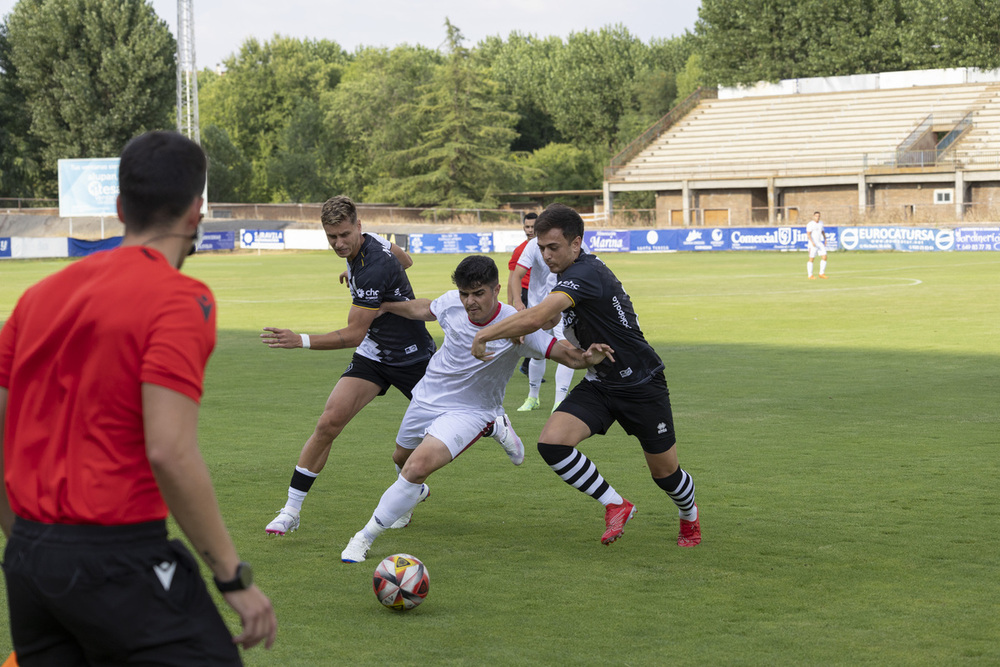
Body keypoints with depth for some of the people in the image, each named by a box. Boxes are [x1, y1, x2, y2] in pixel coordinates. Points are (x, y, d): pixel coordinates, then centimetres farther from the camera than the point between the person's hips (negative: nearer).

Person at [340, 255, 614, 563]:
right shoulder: (451, 303, -15)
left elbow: (568, 355, -31)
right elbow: (421, 309, 9)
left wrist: (588, 357, -53)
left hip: (470, 410, -5)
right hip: (427, 396, 6)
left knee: (418, 465, -27)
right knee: (402, 458, 26)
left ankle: (365, 537, -13)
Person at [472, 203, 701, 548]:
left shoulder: (586, 273, -26)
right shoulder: (571, 273, 3)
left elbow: (536, 317, -39)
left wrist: (486, 334, -28)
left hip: (641, 385, -8)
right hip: (598, 384, 8)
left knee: (664, 471, 8)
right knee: (552, 442, -17)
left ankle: (690, 517, 42)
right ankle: (615, 505, 0)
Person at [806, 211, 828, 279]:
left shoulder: (820, 223, 10)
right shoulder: (810, 224, -12)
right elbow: (808, 234, -19)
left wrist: (825, 239, 13)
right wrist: (812, 242, -30)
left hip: (820, 243, 7)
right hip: (812, 243, -7)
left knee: (824, 257, -2)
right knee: (811, 259, -2)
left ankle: (821, 273, 7)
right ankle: (810, 275, 6)